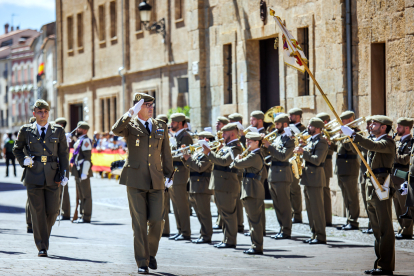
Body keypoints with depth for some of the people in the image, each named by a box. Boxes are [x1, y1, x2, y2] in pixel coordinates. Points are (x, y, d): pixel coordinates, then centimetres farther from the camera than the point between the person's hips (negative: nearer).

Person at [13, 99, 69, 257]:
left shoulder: (58, 131, 9)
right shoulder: (26, 131, 6)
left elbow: (63, 153, 10)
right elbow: (17, 149, 18)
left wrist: (64, 173, 0)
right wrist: (23, 161, -1)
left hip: (52, 178, 1)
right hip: (33, 177, -1)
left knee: (53, 211, 0)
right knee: (38, 212, -4)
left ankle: (44, 234, 29)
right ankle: (42, 247, 0)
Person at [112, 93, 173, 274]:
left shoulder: (161, 126, 12)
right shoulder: (130, 125, 1)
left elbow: (166, 153, 16)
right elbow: (116, 130, -22)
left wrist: (168, 175, 10)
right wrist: (131, 113, -30)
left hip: (156, 181, 3)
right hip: (136, 181, -3)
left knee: (157, 220, -3)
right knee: (139, 223, -2)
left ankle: (151, 253, 22)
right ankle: (142, 262, 4)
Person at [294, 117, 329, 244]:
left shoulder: (321, 142, -12)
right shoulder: (310, 140, 17)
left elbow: (317, 160, -22)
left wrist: (303, 152, -22)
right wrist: (301, 151, 7)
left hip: (315, 178, -10)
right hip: (308, 178, 10)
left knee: (317, 208, -7)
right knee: (310, 208, 12)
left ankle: (321, 237, -3)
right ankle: (314, 234, 18)